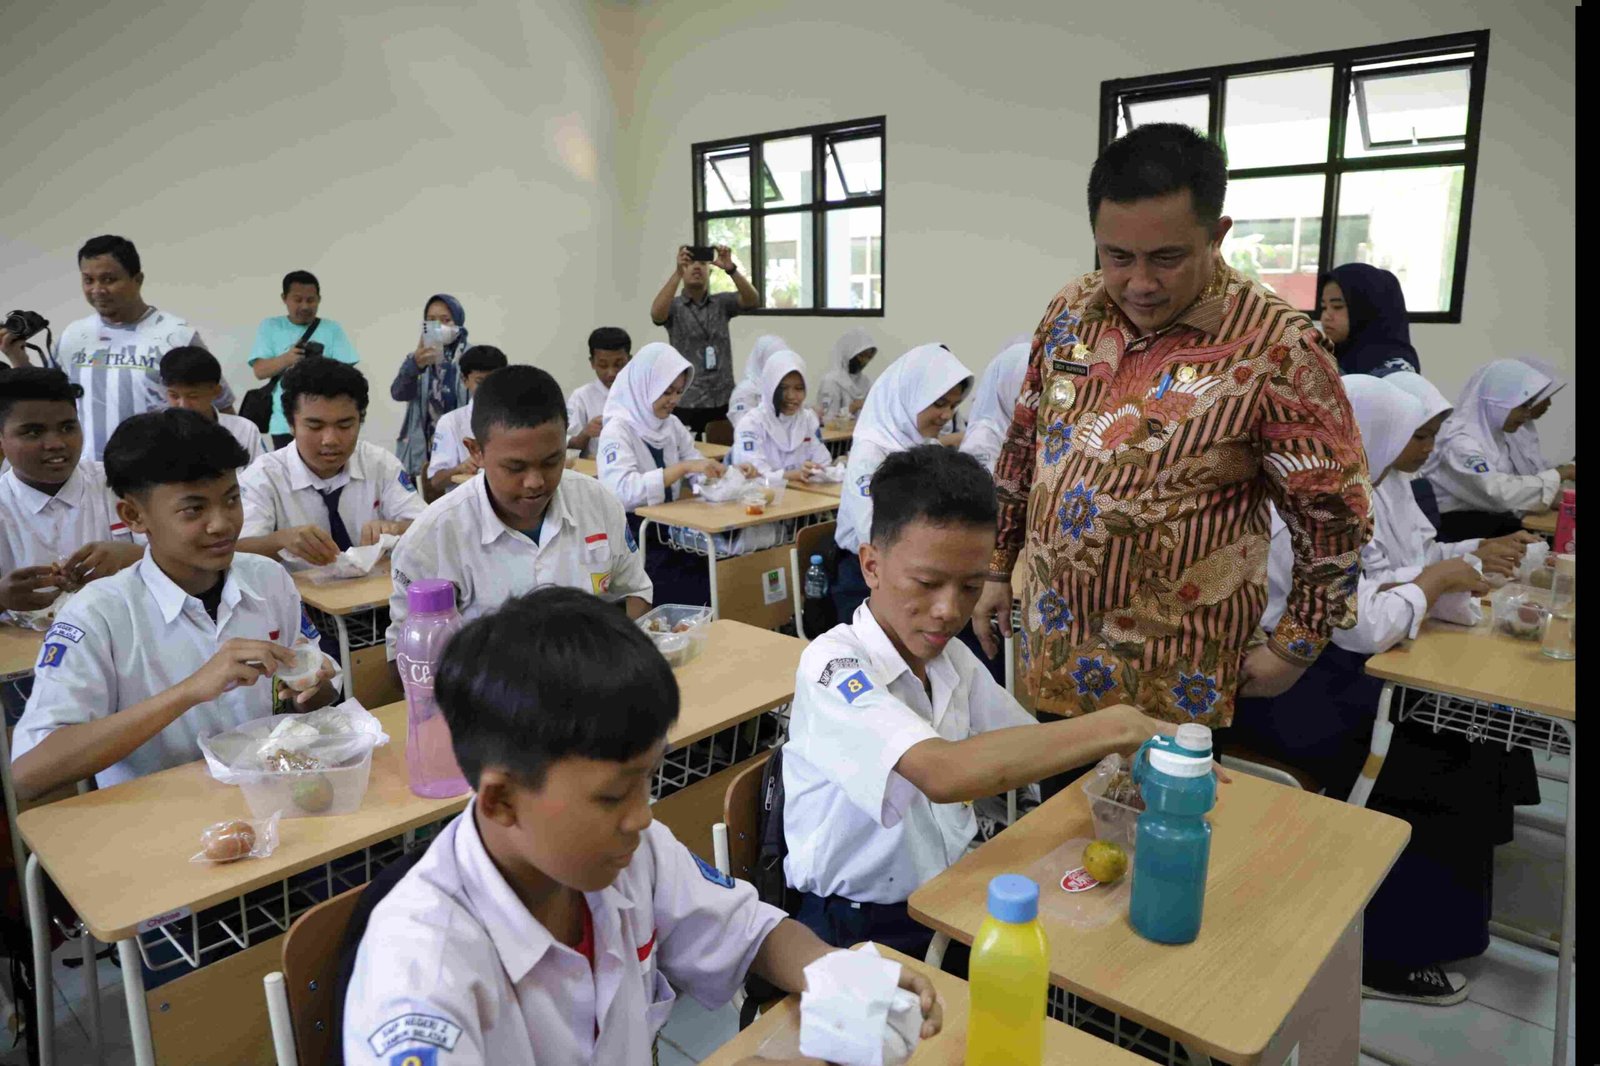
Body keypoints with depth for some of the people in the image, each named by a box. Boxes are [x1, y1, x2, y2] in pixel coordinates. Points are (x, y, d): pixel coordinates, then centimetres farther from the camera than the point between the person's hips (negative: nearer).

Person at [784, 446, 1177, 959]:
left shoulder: (952, 659, 5)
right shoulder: (832, 667, -19)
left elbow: (1032, 750, 14)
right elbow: (943, 773, -34)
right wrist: (1116, 726, -29)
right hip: (858, 931, -7)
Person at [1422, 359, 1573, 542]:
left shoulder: (1495, 434, 10)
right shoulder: (1459, 441, -18)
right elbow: (1500, 495, -26)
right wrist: (1558, 474, -15)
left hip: (1493, 522, 8)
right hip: (1459, 529, -8)